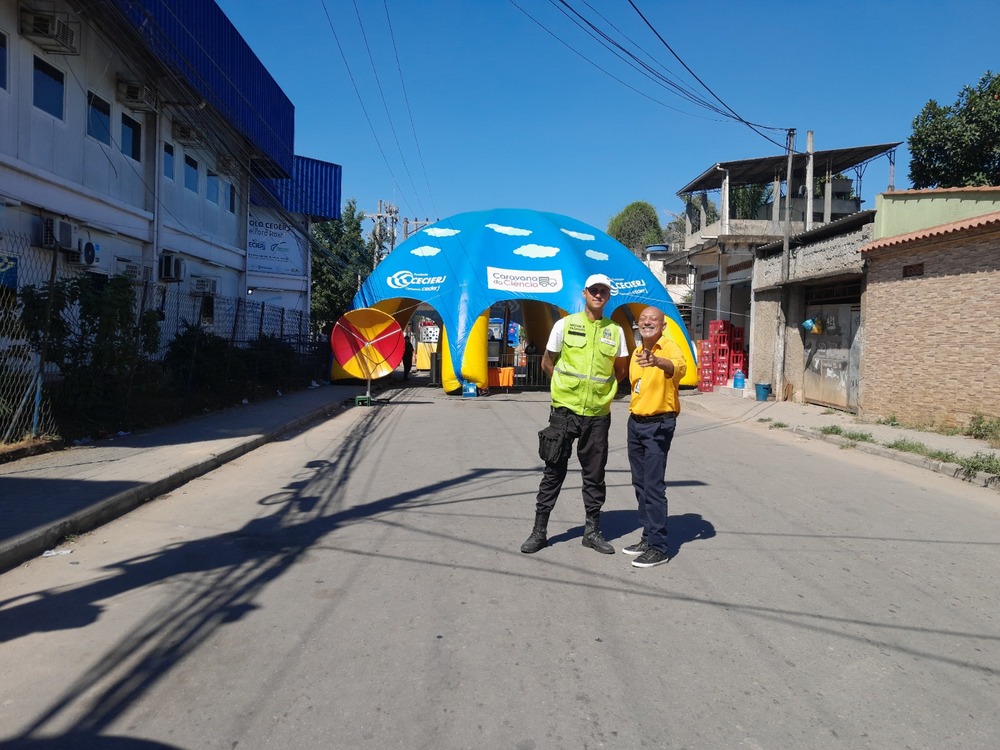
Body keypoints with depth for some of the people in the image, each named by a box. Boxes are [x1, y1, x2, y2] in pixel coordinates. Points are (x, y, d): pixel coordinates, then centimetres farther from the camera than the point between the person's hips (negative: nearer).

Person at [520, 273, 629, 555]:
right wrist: (569, 385, 8)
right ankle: (539, 530, 13)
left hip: (598, 414, 2)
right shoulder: (565, 325, -1)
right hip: (565, 410, -2)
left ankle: (592, 530, 23)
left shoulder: (615, 331, 5)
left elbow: (621, 370, 16)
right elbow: (547, 363, 7)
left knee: (595, 474, 10)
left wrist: (599, 385, 8)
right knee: (554, 471, 3)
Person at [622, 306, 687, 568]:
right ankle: (649, 536, 24)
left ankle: (658, 548, -3)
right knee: (639, 483, 13)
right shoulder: (637, 351, 11)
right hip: (635, 421, 8)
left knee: (654, 484, -9)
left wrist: (658, 362, -57)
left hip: (659, 424, -8)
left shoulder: (669, 348, -13)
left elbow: (679, 367, -37)